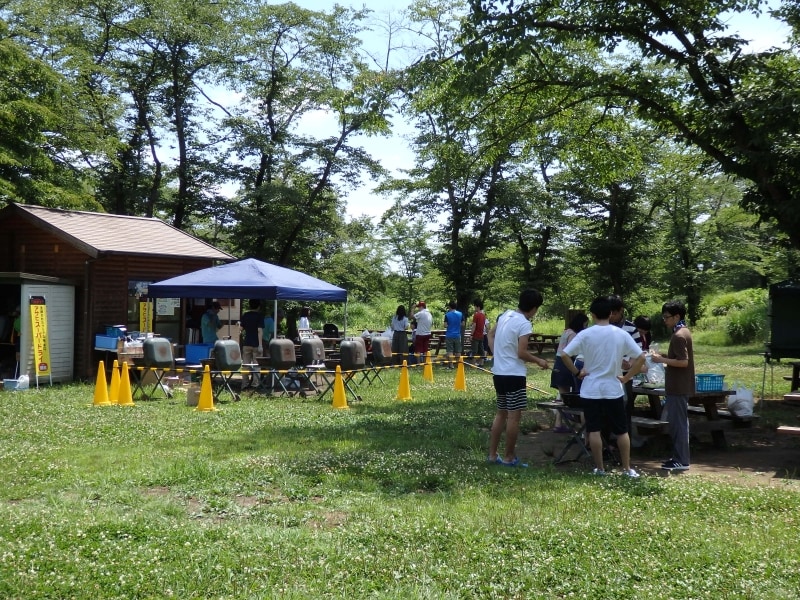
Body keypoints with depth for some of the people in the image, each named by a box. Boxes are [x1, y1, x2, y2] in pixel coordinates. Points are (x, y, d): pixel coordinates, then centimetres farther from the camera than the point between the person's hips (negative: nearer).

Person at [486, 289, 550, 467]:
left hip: (498, 372, 9)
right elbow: (521, 353, -19)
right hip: (514, 374, -8)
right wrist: (539, 361, -5)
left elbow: (491, 335, 20)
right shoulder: (524, 324, -17)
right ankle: (509, 457, 6)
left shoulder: (505, 315, 7)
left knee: (501, 413, 16)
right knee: (514, 416, 0)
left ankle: (492, 454, 19)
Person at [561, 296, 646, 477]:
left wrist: (577, 372, -1)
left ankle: (599, 468, 10)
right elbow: (640, 358, -6)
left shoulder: (585, 334, -8)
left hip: (591, 390, -1)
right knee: (621, 431, 11)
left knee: (594, 431, 6)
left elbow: (564, 355, -12)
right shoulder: (621, 334, -4)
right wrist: (626, 377, 1)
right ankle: (627, 468, 14)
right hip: (614, 390, 1)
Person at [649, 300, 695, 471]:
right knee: (679, 422, 14)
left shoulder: (678, 336, -17)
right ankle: (679, 457, 20)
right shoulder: (684, 332, 14)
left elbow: (683, 362, -23)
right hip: (680, 385, 10)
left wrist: (662, 360, -17)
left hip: (677, 387, -10)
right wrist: (665, 358, 13)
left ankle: (681, 461, -2)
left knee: (678, 422, -6)